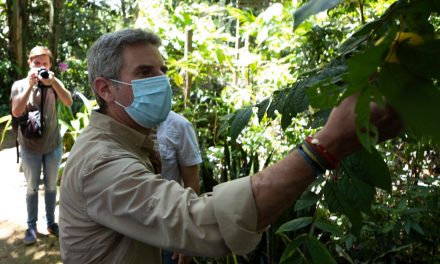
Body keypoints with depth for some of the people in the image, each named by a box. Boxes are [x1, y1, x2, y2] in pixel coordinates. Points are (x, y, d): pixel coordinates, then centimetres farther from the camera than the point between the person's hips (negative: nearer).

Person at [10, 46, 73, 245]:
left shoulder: (54, 82, -2)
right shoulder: (20, 85, -4)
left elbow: (69, 102, -19)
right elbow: (16, 112, -19)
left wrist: (53, 83, -33)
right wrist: (30, 85, -26)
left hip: (53, 145, 1)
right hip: (30, 147, -1)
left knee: (51, 186, 12)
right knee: (32, 188, 8)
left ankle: (51, 222, 24)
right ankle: (31, 226, 18)